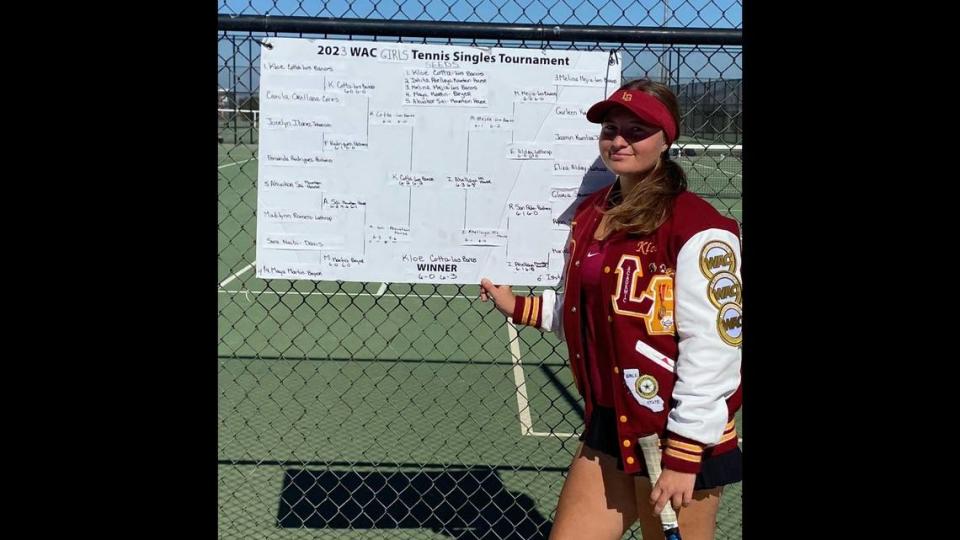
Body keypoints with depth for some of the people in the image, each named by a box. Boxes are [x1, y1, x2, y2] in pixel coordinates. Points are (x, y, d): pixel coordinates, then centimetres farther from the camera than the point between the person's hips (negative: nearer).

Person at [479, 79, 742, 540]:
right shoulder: (590, 213, 8)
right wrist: (518, 307, 10)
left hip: (677, 437, -7)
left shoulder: (698, 229, -16)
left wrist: (682, 456, -20)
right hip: (607, 426, 7)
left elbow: (712, 348, -19)